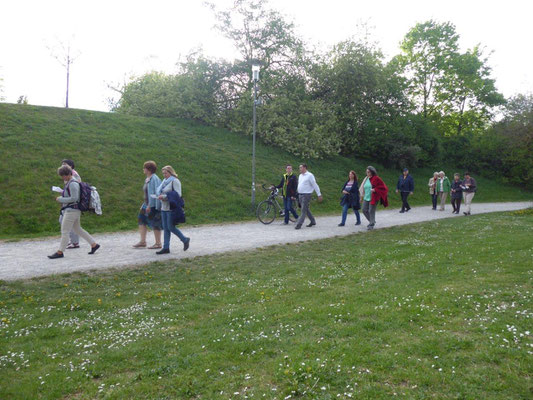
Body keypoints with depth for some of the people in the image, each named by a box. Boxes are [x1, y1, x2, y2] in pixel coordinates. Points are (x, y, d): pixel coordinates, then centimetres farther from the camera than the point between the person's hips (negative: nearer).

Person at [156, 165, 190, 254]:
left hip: (171, 208, -8)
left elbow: (178, 194, -17)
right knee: (165, 228, 7)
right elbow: (158, 190, 14)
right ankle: (166, 248, 10)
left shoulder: (175, 181, -9)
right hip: (164, 207, 8)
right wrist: (159, 195, -9)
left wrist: (164, 196, -20)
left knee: (171, 227, -7)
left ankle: (185, 240, 12)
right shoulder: (164, 181, 15)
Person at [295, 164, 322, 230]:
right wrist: (296, 194, 19)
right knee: (306, 209, 14)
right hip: (300, 195, 8)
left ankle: (299, 224, -8)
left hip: (306, 195, -8)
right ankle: (313, 221, 26)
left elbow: (315, 185, -10)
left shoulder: (309, 175, -9)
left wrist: (319, 195, -11)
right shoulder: (300, 175, 14)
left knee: (304, 210, -7)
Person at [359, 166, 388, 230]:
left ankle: (371, 225, 8)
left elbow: (382, 187, -11)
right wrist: (363, 193, 13)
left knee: (371, 211, -5)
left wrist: (375, 190, -21)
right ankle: (372, 221, 25)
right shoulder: (366, 179, 12)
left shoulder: (376, 179, -10)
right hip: (366, 198, 7)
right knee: (364, 210, 6)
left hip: (373, 198, -7)